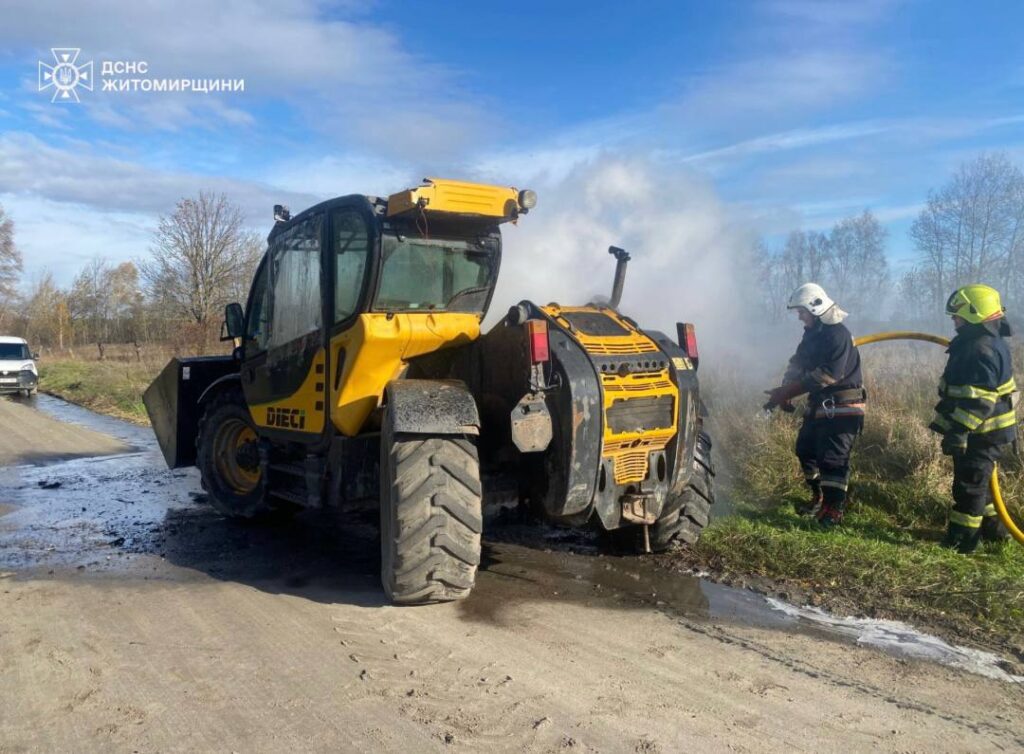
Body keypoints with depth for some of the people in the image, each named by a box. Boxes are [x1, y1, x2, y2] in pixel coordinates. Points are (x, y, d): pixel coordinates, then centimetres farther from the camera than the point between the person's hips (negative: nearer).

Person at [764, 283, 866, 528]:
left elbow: (828, 374, -27)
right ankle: (819, 497, 29)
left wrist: (788, 392, -25)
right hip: (819, 404, 10)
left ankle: (834, 509, -4)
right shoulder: (812, 333, 11)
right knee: (805, 449, 15)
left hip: (841, 407, -10)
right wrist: (785, 392, -9)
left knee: (833, 457, -11)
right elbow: (797, 364, 9)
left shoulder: (838, 334, -19)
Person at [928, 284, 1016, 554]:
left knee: (969, 484, -3)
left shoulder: (981, 350, -24)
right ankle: (991, 527, 35)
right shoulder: (986, 342, 11)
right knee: (974, 480, 22)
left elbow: (977, 400, -31)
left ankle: (962, 540, 5)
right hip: (982, 430, 11)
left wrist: (958, 431, -31)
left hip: (981, 433, -11)